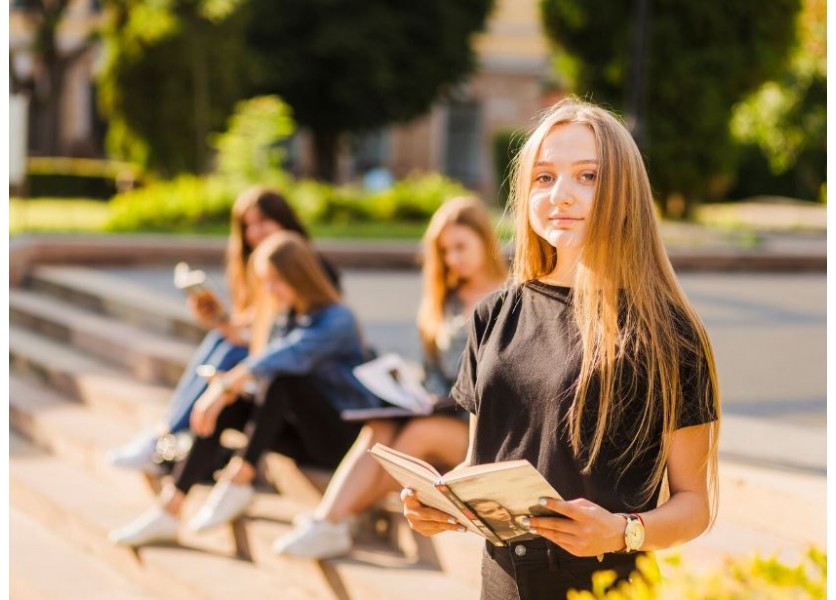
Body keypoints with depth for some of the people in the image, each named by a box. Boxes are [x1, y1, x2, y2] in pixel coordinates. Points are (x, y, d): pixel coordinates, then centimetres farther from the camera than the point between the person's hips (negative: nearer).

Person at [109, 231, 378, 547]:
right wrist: (227, 386, -18)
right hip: (309, 437, 7)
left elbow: (287, 356, -34)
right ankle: (168, 508, -24)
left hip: (345, 435, -7)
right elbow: (265, 367, 2)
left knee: (284, 377, -31)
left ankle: (237, 481, -29)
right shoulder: (291, 316, 11)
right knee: (224, 408, -14)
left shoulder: (336, 319, -16)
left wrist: (226, 385, -41)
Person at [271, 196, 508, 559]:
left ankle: (338, 518, -28)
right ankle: (328, 519, -42)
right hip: (448, 415, 5)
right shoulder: (444, 302, 17)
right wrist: (436, 401, 1)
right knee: (379, 429, -25)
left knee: (421, 433, -32)